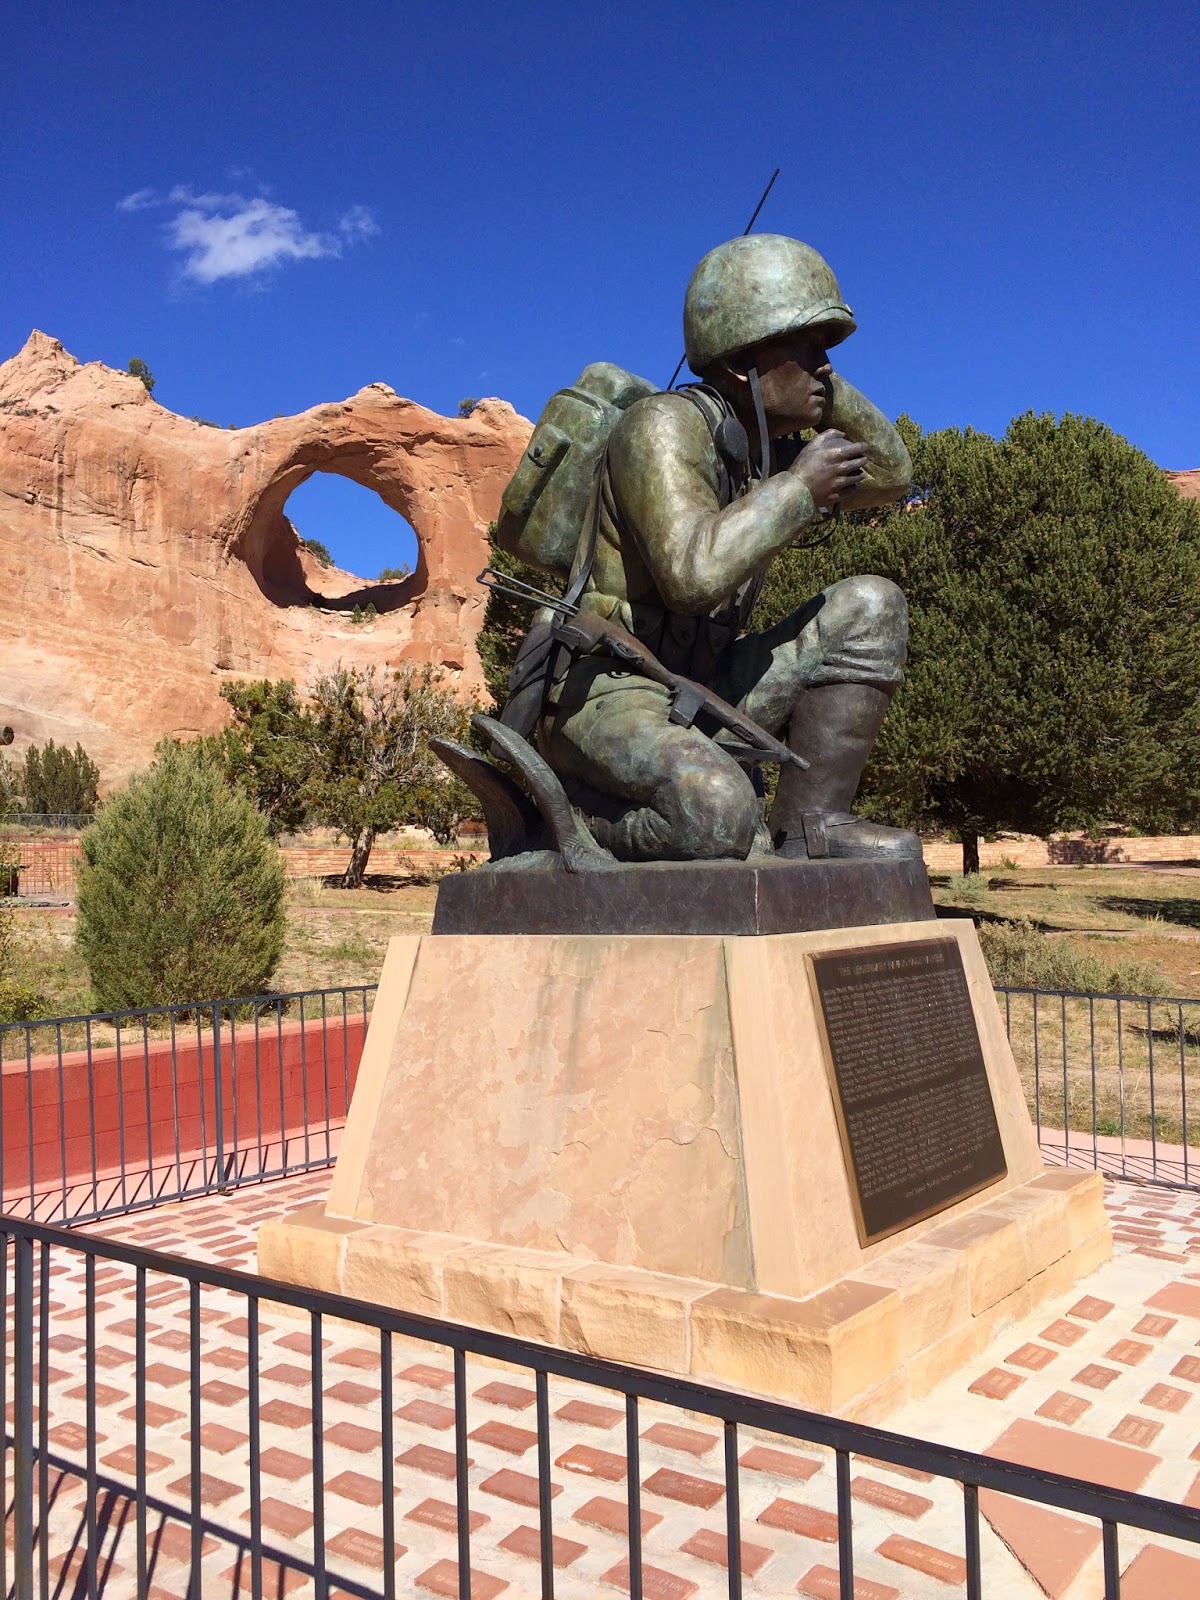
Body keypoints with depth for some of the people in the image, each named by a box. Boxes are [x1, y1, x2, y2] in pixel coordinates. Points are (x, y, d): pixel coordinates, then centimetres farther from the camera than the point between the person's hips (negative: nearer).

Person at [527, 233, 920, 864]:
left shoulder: (768, 446, 11)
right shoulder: (666, 425, -15)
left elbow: (891, 475, 19)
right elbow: (694, 574, -31)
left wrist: (823, 383, 6)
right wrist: (801, 487, -18)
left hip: (699, 689, 8)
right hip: (605, 693, -8)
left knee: (870, 607, -1)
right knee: (714, 813, -37)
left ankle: (809, 822, -3)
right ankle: (568, 804, -6)